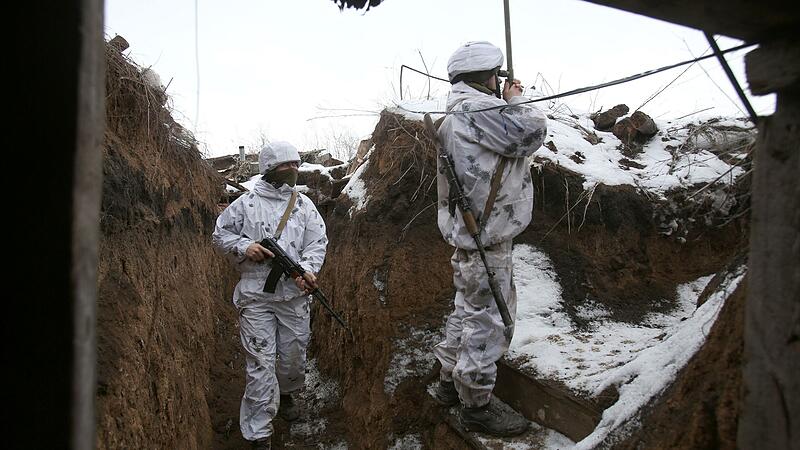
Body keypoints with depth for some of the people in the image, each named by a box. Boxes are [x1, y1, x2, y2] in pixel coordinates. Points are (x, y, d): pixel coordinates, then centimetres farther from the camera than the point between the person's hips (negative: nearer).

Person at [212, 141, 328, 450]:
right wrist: (244, 247, -11)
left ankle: (285, 393, 48)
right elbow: (220, 233, 8)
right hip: (256, 295, -3)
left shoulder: (304, 205, 8)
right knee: (261, 363, -3)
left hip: (294, 294, 3)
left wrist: (307, 269, -16)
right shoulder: (247, 203, 1)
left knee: (294, 355, 15)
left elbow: (318, 242, 2)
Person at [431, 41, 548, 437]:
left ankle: (450, 382, 33)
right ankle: (476, 405, 9)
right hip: (486, 238, -11)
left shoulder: (458, 115, 17)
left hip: (468, 231, 11)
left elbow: (508, 137, 19)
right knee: (488, 319, -2)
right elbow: (532, 132, -17)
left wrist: (509, 102, 10)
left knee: (468, 309, 20)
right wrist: (516, 101, 0)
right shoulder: (475, 108, -16)